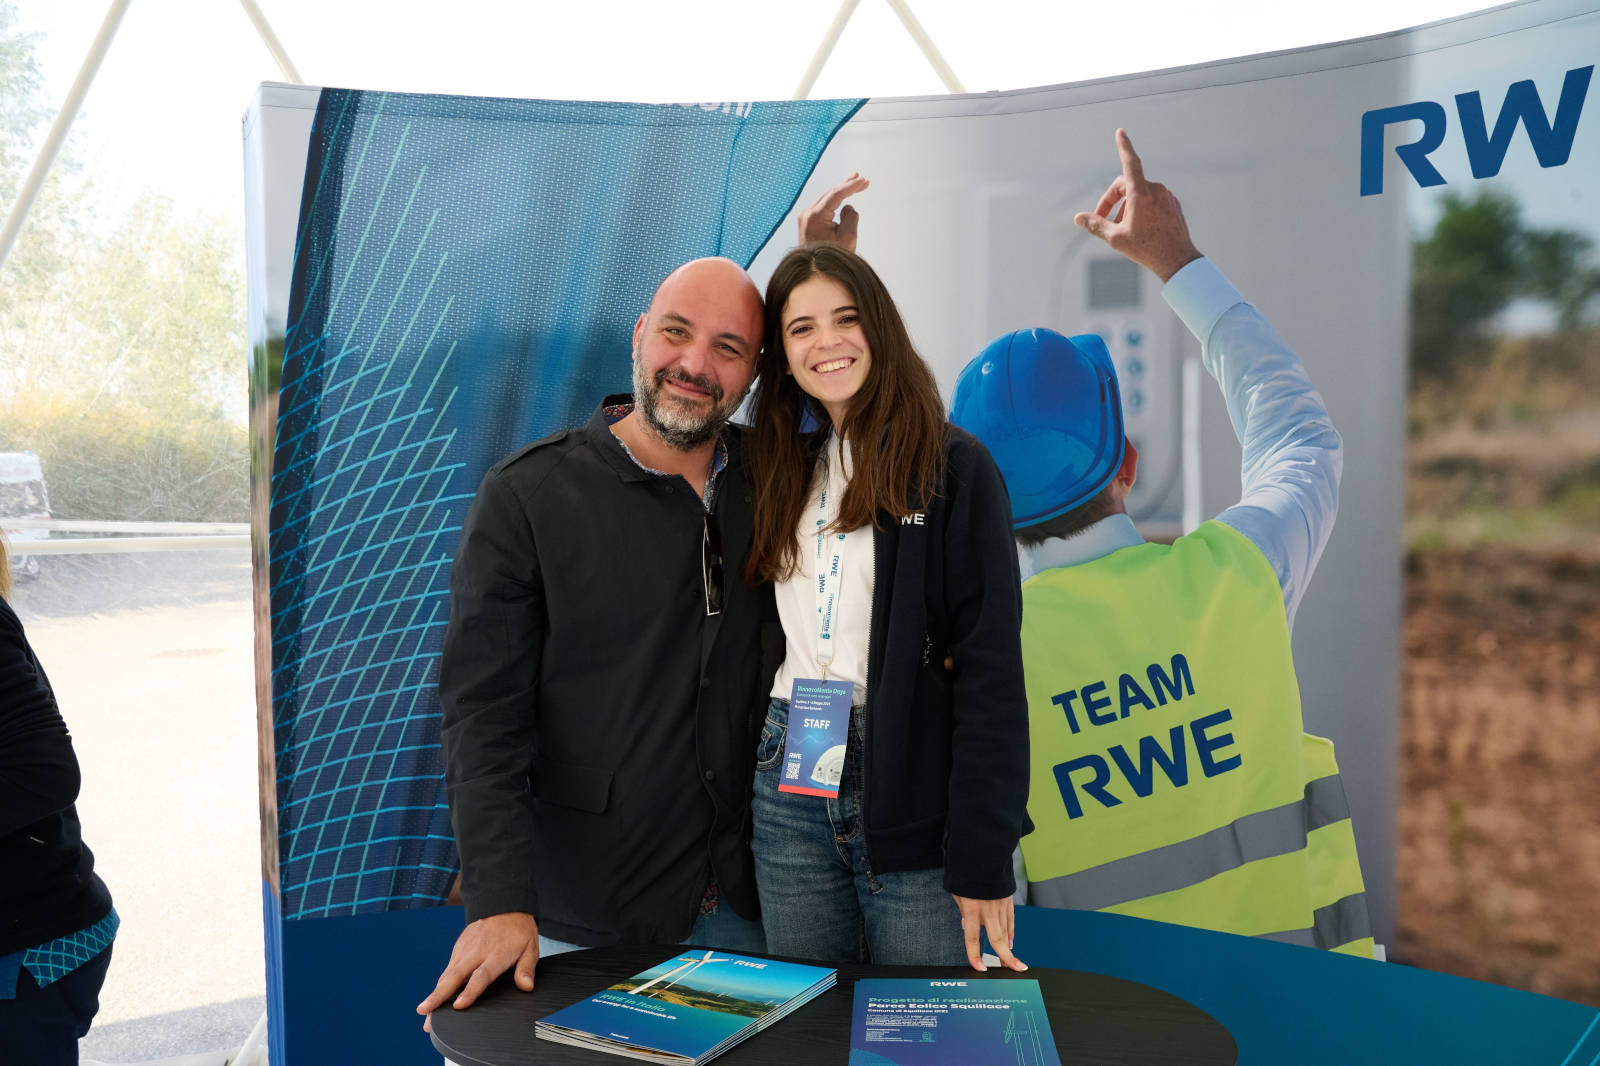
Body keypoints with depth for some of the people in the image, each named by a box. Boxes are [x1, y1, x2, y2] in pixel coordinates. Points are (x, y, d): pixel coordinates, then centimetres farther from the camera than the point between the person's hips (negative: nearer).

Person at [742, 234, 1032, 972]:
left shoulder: (952, 466, -6)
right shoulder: (778, 467, 11)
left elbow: (992, 669, -11)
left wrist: (982, 856, -14)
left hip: (911, 792, -4)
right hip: (789, 785, 5)